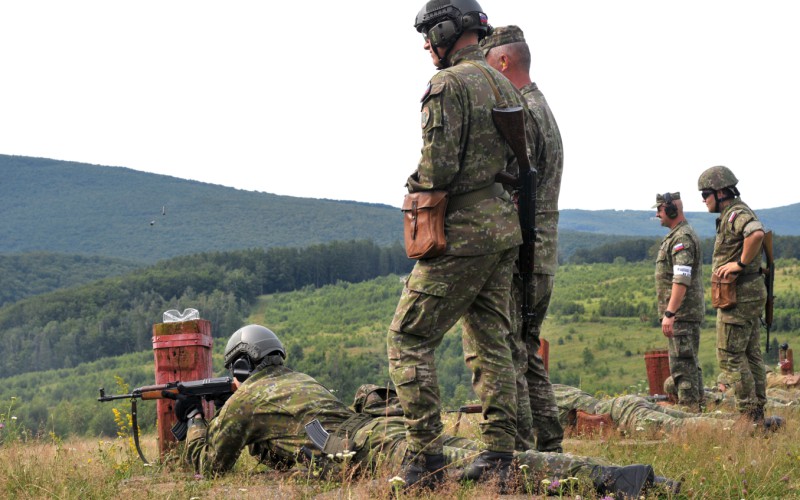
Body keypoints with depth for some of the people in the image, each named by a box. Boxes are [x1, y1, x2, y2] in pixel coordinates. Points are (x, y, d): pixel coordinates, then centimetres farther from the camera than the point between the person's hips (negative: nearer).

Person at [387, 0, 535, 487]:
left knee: (409, 338, -2)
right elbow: (520, 164, 16)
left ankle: (426, 449, -6)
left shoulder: (447, 85, -12)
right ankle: (500, 450, 10)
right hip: (505, 228, 9)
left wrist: (415, 188, 0)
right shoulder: (507, 87, 15)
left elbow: (439, 165, -19)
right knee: (491, 340, 11)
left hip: (461, 231, -8)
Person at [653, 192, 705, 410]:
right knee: (690, 363, 14)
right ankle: (697, 407, 19)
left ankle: (689, 408, -11)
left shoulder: (681, 238, -15)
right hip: (691, 312, 11)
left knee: (682, 363, -10)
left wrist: (669, 313, -26)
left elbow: (681, 280, -24)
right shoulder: (680, 235, 19)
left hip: (680, 312, -11)